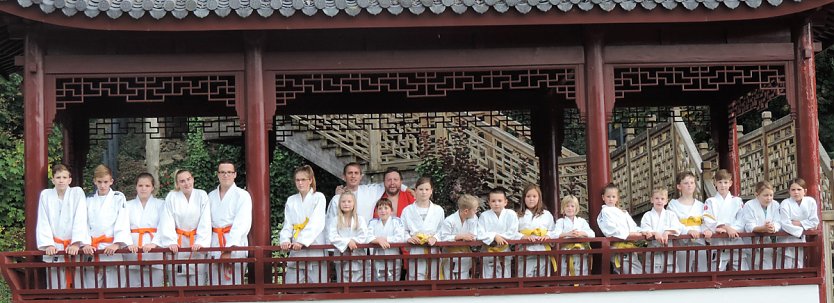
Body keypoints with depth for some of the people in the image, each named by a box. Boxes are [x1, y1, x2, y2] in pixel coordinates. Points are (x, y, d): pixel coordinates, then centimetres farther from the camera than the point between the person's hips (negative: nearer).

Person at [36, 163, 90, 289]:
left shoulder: (77, 192, 2)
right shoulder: (45, 195, 6)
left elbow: (80, 220, -6)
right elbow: (43, 222, 3)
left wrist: (76, 244, -15)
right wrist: (48, 245, -8)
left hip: (74, 247, -1)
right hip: (54, 248, 1)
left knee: (77, 283, -4)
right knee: (56, 285, -2)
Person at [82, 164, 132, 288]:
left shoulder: (118, 198, 7)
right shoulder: (89, 200, 15)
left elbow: (122, 223, -3)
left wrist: (117, 244, -16)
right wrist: (86, 244, -8)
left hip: (112, 249, -2)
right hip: (92, 250, 2)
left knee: (113, 286, -6)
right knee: (91, 287, -1)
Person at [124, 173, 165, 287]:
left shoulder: (160, 204, 9)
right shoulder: (128, 205, 13)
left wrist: (154, 244, -20)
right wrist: (128, 244, -17)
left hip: (154, 255, -1)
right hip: (132, 254, 1)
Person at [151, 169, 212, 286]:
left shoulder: (202, 195, 2)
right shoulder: (171, 197, 1)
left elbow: (205, 222, -4)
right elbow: (167, 222, -4)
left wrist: (200, 242, -15)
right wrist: (171, 242, -17)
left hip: (197, 243, 0)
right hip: (178, 243, 0)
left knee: (198, 281, -4)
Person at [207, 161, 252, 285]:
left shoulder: (242, 195, 1)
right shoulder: (211, 196, 16)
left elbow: (242, 223, -10)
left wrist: (229, 248, -18)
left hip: (235, 246, -4)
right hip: (215, 244, 4)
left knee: (233, 284, -9)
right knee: (214, 283, 1)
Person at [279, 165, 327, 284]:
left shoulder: (319, 198, 2)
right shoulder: (291, 201, 15)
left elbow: (316, 223, -11)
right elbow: (287, 225, 8)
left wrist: (302, 241, -22)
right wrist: (285, 240, -13)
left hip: (315, 250, -3)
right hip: (296, 252, 3)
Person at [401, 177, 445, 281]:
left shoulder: (438, 210, 10)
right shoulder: (407, 210, 8)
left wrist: (435, 238, -12)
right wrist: (408, 237, -14)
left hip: (433, 252, 1)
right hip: (415, 252, -1)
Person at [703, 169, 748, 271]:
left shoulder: (737, 201, 12)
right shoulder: (710, 202, 8)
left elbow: (741, 221, 1)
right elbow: (708, 221, -5)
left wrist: (730, 229, -16)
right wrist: (726, 227, -15)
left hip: (735, 241, 1)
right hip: (717, 243, -1)